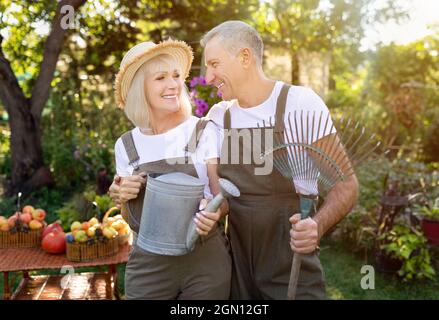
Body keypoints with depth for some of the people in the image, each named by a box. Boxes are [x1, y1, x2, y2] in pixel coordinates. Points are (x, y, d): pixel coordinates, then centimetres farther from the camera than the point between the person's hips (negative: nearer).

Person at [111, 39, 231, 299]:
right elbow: (133, 219, 10)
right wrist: (122, 198, -11)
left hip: (205, 260, -2)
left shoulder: (205, 132, -7)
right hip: (147, 263, 2)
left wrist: (212, 213, -24)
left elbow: (224, 197, -3)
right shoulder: (125, 145, 2)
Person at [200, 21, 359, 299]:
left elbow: (345, 184, -10)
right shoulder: (218, 117, 2)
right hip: (237, 267, 5)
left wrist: (318, 225, -29)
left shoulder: (300, 102, -12)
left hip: (292, 269, -4)